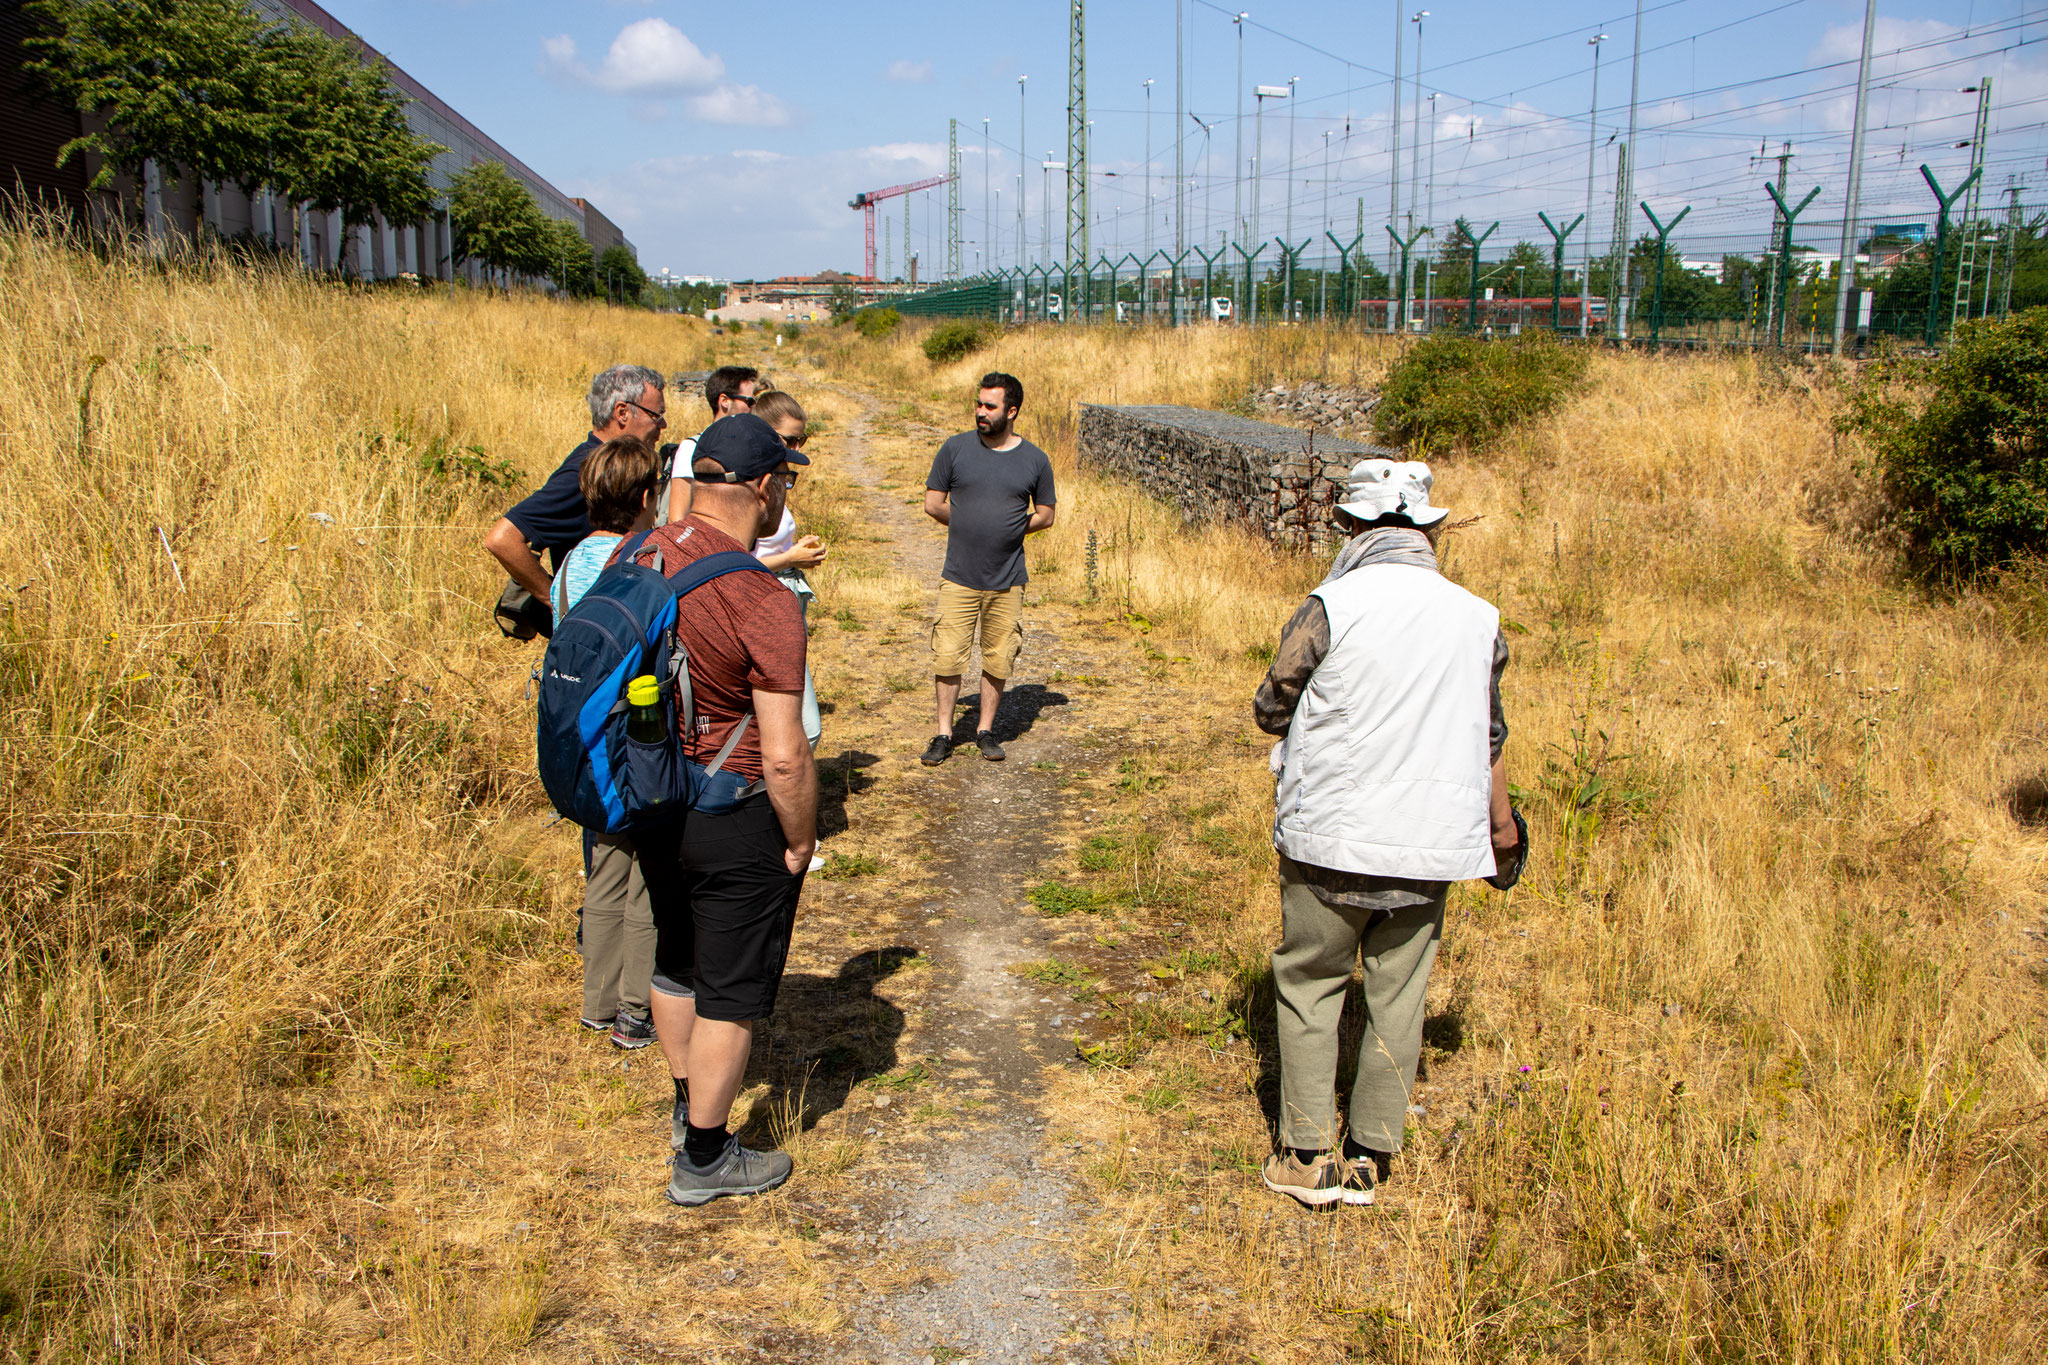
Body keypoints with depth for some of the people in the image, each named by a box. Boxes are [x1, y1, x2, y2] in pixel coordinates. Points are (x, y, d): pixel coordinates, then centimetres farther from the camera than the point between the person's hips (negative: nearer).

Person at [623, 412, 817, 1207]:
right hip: (734, 818, -7)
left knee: (677, 962, 25)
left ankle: (687, 1107, 46)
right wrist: (801, 841, -9)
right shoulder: (763, 603, -25)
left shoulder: (637, 558, -3)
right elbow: (785, 757, -25)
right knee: (732, 991, 10)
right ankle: (703, 1160, 23)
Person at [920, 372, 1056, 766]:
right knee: (948, 657, 0)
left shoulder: (1035, 460, 2)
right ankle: (944, 733, 14)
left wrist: (1006, 530, 0)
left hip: (1008, 581, 1)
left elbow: (1045, 515, 10)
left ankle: (986, 729, 23)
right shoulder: (956, 448, 0)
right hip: (959, 577, 0)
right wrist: (970, 527, 3)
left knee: (998, 659, 7)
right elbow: (933, 504, 6)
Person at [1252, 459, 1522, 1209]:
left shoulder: (1332, 607, -12)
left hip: (1330, 837, -3)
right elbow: (1489, 740, 10)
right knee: (1397, 996, 13)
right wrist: (1502, 824, 26)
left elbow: (1269, 710, -3)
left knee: (1310, 983, 11)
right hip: (1429, 843, 3)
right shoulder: (1476, 618, 1)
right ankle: (1368, 1158, 20)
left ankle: (1307, 1154, 15)